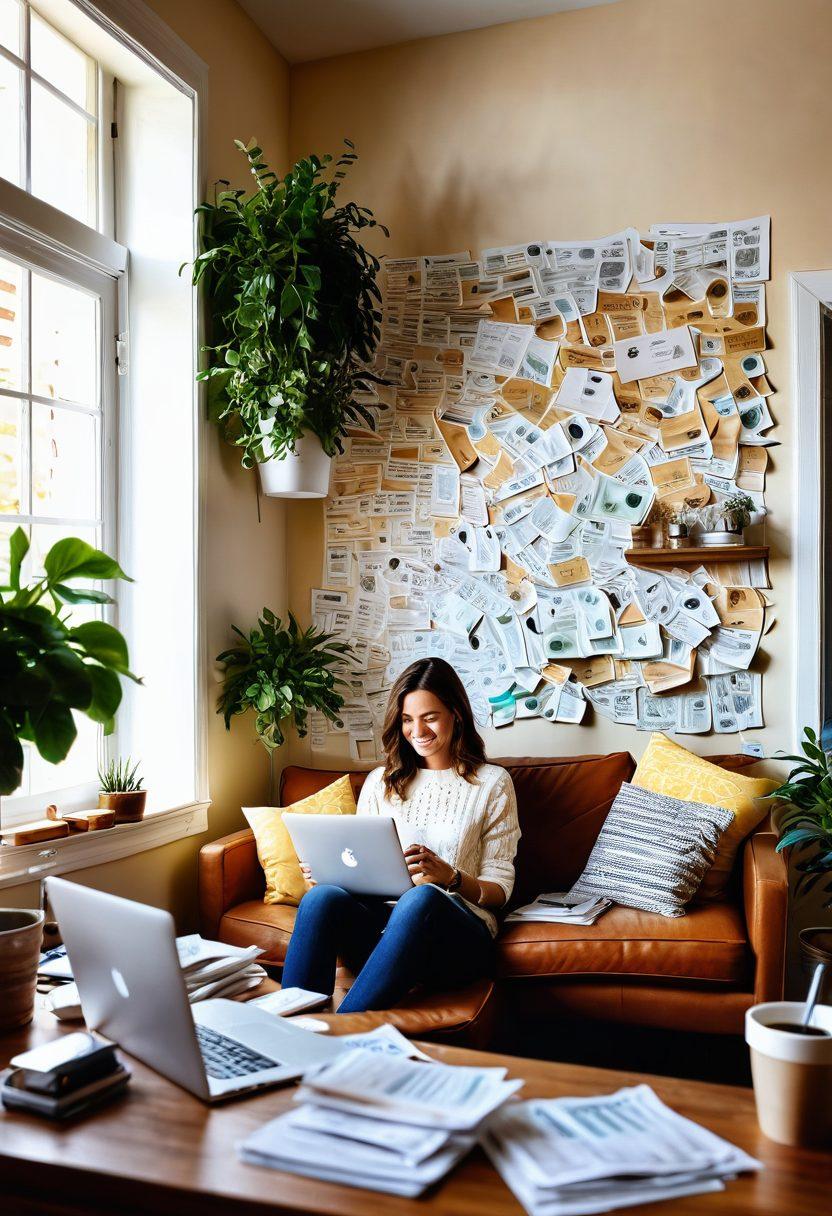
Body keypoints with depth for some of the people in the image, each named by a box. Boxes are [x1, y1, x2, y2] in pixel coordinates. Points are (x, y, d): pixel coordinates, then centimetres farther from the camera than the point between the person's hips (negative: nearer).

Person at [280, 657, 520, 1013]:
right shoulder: (380, 781, 20)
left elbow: (499, 889, 5)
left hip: (459, 933, -2)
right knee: (323, 896, -32)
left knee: (421, 899, -39)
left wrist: (449, 877, -16)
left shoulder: (492, 783, 9)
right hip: (379, 918, 3)